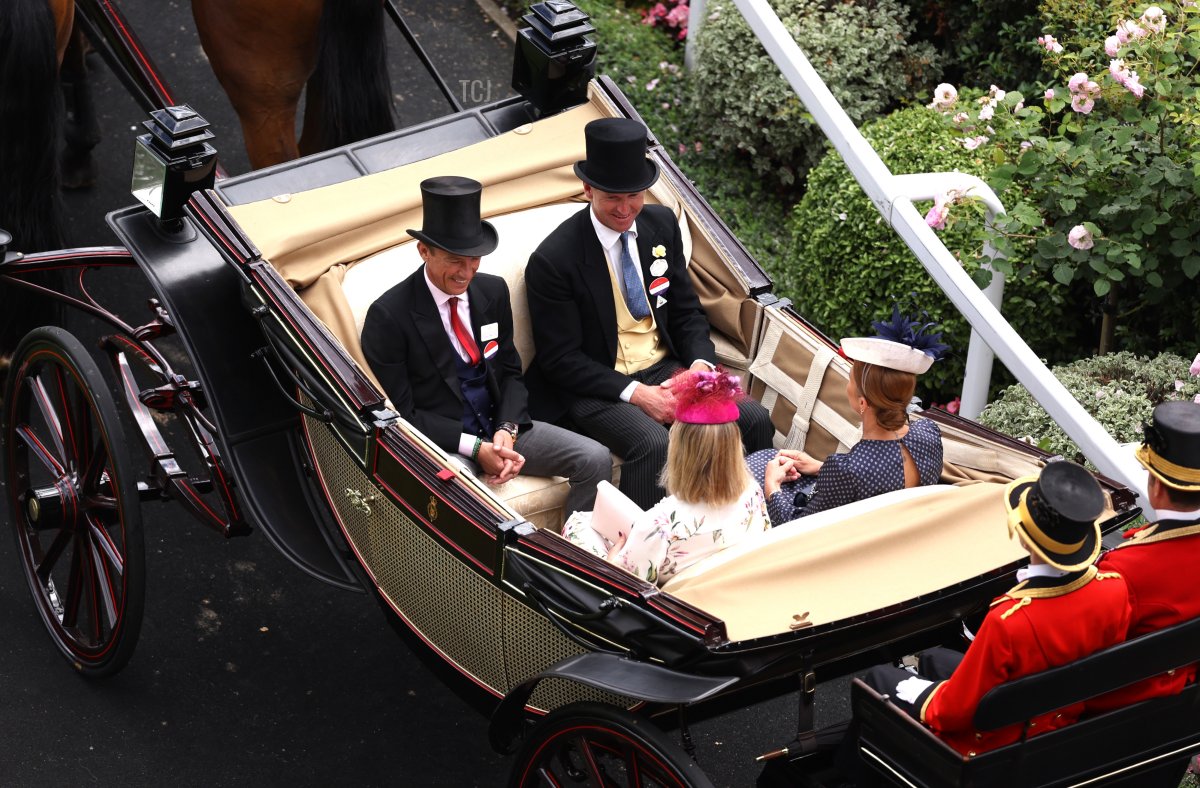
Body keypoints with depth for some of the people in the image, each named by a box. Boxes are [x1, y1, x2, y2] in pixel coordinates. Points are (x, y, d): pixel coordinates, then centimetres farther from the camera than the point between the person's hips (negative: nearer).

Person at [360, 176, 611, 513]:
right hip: (441, 444, -6)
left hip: (498, 427, 6)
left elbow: (511, 372, 13)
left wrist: (507, 429, -8)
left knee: (596, 460, -12)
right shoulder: (388, 316, -12)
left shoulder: (493, 291, 6)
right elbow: (401, 413, -11)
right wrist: (474, 448, -18)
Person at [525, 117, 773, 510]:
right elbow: (561, 360, -13)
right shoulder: (553, 260, -16)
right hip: (598, 388, -6)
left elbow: (687, 310, 12)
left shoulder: (661, 224, 3)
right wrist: (634, 393, -21)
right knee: (653, 444, -35)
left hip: (666, 370, 6)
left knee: (756, 421, -15)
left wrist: (701, 365, -8)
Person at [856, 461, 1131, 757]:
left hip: (994, 742, -6)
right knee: (932, 658, 30)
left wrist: (920, 694, -3)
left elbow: (956, 712, -24)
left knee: (879, 677, 18)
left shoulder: (1008, 621, -39)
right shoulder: (1114, 590, -21)